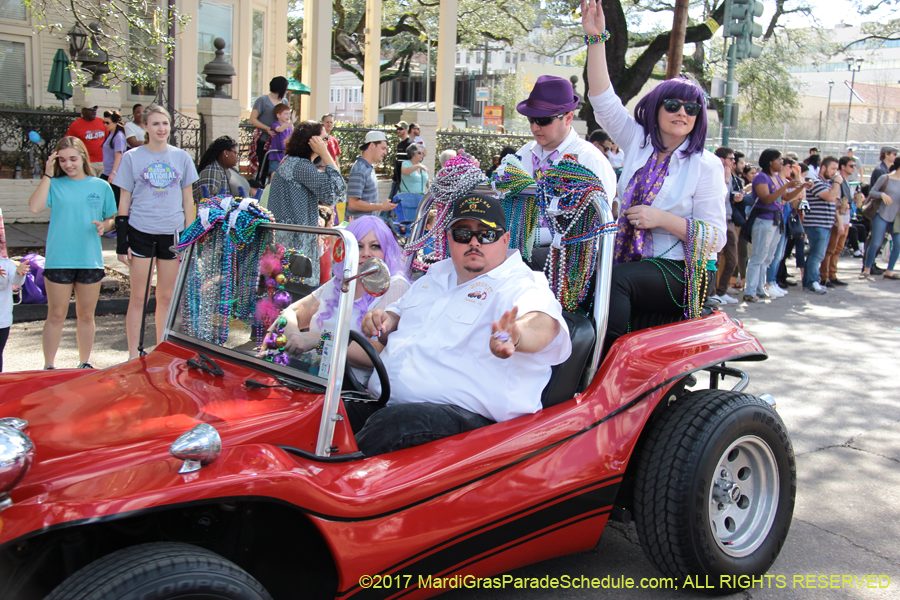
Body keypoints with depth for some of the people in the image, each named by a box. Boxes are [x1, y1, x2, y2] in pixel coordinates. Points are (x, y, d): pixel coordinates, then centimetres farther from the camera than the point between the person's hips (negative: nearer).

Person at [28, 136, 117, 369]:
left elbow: (112, 218, 14)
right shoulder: (55, 185, 1)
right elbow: (35, 207, -15)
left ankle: (85, 364, 23)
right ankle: (49, 366, 14)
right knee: (56, 315, 4)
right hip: (58, 260, -2)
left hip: (90, 260, 2)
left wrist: (103, 225, -9)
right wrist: (47, 175, -12)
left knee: (86, 315, 11)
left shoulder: (101, 186, 7)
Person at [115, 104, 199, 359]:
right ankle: (133, 355, 10)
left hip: (172, 232, 2)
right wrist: (121, 240, -3)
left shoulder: (181, 157, 7)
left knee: (166, 297, 8)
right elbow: (124, 200, 3)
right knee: (138, 297, 1)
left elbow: (188, 199, 11)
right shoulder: (132, 157, 3)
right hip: (140, 232, -2)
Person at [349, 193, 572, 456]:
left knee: (390, 424, -35)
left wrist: (516, 335, -51)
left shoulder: (521, 285, -4)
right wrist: (385, 321, 9)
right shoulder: (436, 275, 21)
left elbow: (545, 323, -26)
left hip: (465, 415, -6)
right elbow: (400, 313, 35)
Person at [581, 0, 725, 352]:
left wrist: (662, 218, -15)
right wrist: (596, 38, -3)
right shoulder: (638, 142, 12)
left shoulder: (706, 165, -1)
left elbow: (715, 238, -5)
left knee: (616, 279, -32)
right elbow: (603, 100, 4)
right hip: (633, 263, 5)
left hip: (681, 272, -4)